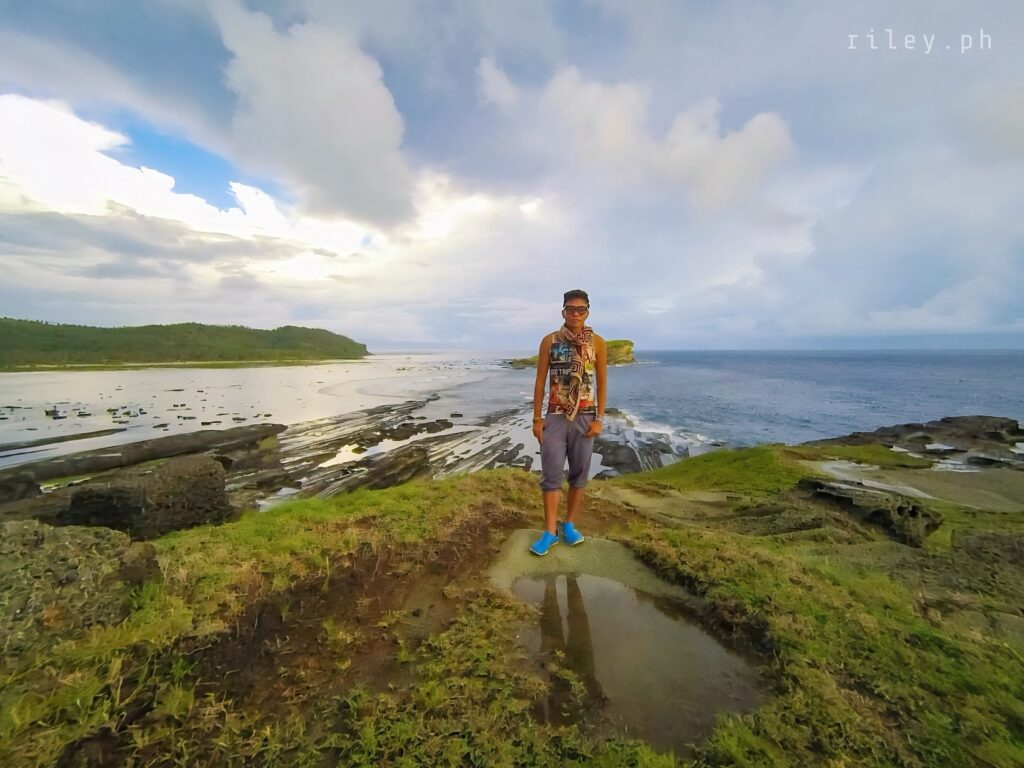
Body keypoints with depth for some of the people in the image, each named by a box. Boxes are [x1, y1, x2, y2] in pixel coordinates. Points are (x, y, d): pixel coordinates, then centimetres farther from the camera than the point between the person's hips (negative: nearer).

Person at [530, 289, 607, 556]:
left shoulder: (597, 342, 0)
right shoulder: (549, 341, 0)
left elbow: (602, 383, 2)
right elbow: (540, 381, 1)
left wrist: (599, 419, -4)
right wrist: (537, 418, -1)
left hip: (584, 417, 1)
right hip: (555, 416, 0)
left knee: (579, 473, 9)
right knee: (551, 474, 0)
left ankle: (569, 525, 26)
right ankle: (550, 532, 12)